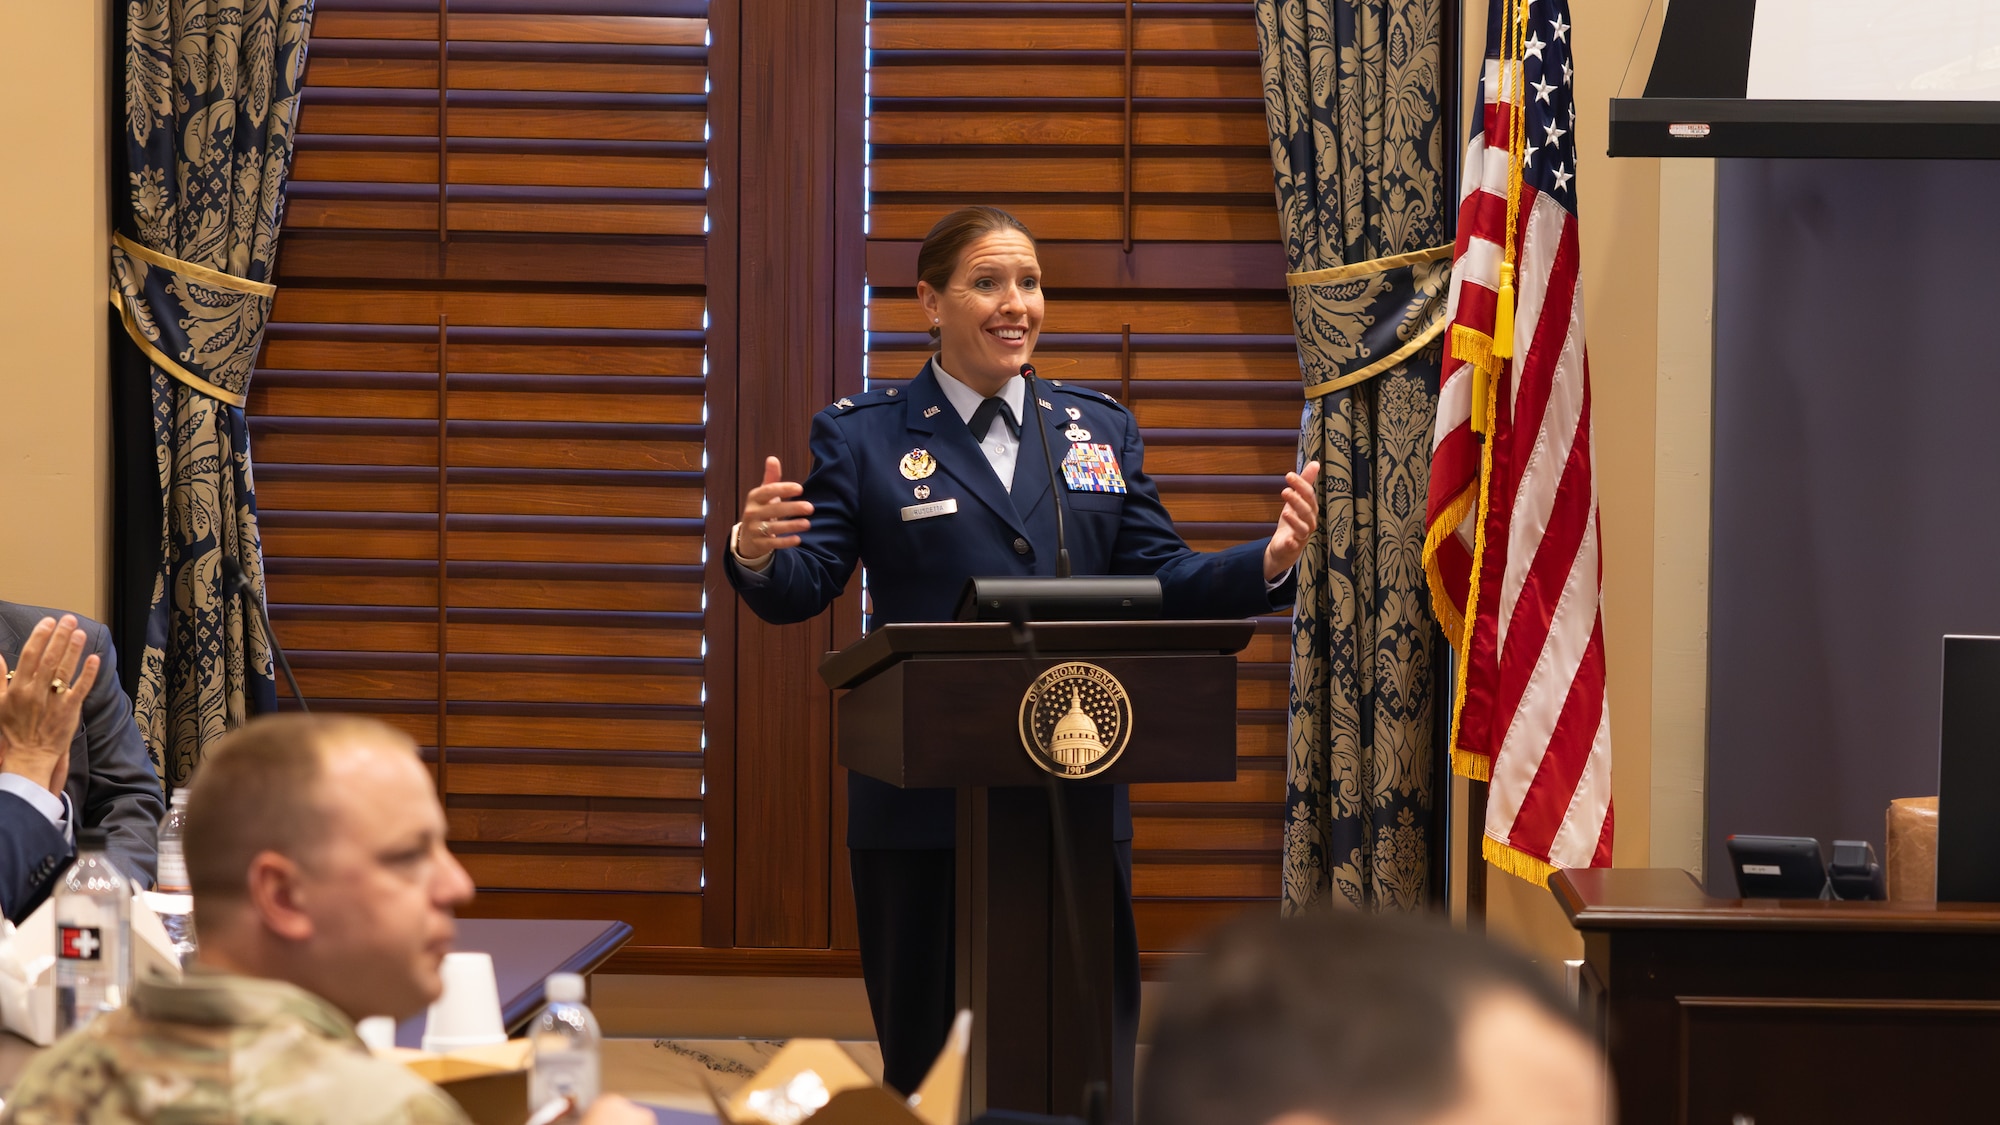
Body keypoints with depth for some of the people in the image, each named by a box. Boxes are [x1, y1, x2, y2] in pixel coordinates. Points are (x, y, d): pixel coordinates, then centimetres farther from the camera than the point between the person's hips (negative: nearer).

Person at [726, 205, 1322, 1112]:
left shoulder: (1099, 428, 13)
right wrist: (756, 554, -27)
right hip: (924, 807, -2)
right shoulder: (861, 435, 4)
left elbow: (1163, 585, 9)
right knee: (927, 1060, 6)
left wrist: (1269, 561, -9)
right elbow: (799, 591, -4)